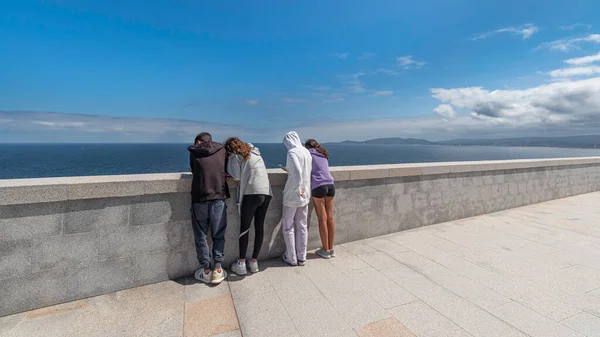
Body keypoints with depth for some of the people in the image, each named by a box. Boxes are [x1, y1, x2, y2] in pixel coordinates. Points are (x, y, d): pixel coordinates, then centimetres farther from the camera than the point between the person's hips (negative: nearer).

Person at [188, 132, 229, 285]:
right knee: (219, 236, 13)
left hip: (200, 199, -1)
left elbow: (193, 170, 11)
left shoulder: (194, 151, 6)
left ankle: (206, 271, 19)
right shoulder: (222, 150, 8)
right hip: (219, 198, 1)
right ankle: (218, 270, 12)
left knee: (201, 236, 12)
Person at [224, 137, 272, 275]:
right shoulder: (255, 153, 23)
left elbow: (236, 176, -6)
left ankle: (241, 265, 13)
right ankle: (254, 262, 22)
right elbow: (251, 171, 19)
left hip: (252, 193, -6)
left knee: (244, 228, 7)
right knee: (260, 227, 12)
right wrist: (243, 174, 17)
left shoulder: (235, 156, 4)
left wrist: (229, 173, 12)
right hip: (267, 193, 6)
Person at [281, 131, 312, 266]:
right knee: (302, 227, 14)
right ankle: (302, 257, 25)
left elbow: (297, 172, -28)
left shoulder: (292, 152, -15)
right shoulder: (306, 152, 5)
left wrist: (297, 189, -17)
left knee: (288, 227, 9)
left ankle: (292, 258, 19)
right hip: (305, 195, 7)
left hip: (292, 195, -7)